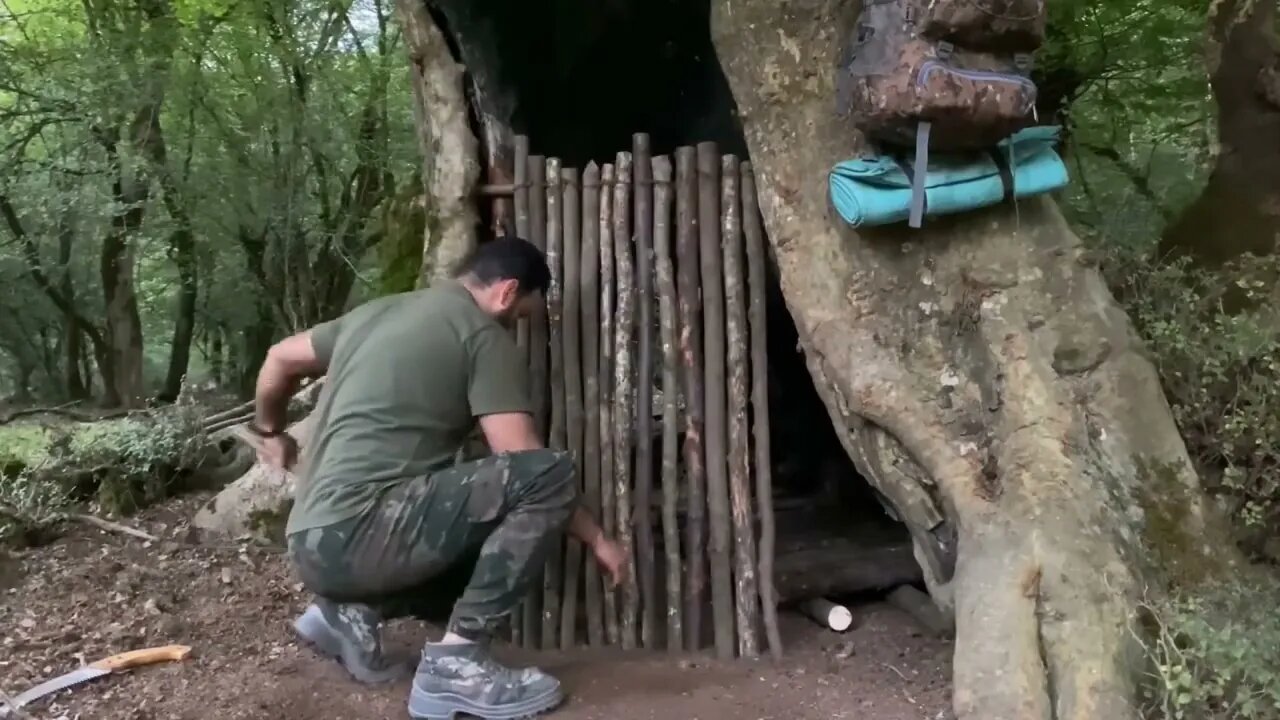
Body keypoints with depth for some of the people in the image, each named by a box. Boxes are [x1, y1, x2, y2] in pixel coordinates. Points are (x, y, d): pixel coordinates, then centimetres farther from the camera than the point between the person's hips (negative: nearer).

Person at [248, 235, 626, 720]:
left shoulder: (377, 311, 20)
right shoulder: (483, 335, -3)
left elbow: (279, 359, 32)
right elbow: (529, 466, -7)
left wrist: (270, 431, 49)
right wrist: (595, 537, 5)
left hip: (316, 544, 9)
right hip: (354, 535, -9)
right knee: (547, 475, -16)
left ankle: (353, 610, 10)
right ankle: (454, 661, -13)